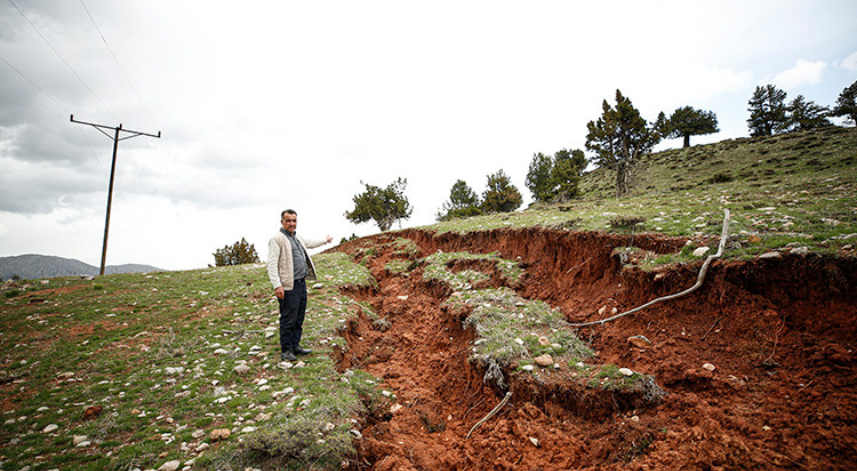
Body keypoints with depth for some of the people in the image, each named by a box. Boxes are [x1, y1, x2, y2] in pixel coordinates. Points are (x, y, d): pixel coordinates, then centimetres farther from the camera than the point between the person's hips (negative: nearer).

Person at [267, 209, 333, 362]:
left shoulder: (297, 238, 15)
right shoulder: (277, 239, -11)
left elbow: (310, 243, 38)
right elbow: (272, 264, -17)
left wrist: (325, 241, 50)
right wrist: (277, 286, -25)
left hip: (301, 283, 9)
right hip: (288, 286, -9)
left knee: (299, 319, 16)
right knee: (288, 320, -2)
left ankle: (295, 346, 27)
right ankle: (286, 351, 9)